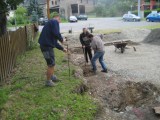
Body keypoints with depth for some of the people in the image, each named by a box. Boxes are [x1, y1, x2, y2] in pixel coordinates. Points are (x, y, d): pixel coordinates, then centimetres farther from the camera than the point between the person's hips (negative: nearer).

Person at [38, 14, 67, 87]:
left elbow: (54, 41, 26)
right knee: (51, 64, 1)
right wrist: (61, 39, -3)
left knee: (52, 62, 24)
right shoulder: (54, 22, -5)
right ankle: (48, 81, 14)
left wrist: (62, 49, 28)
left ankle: (52, 77, 40)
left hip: (46, 45, 10)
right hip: (47, 46, -10)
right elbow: (56, 33, -24)